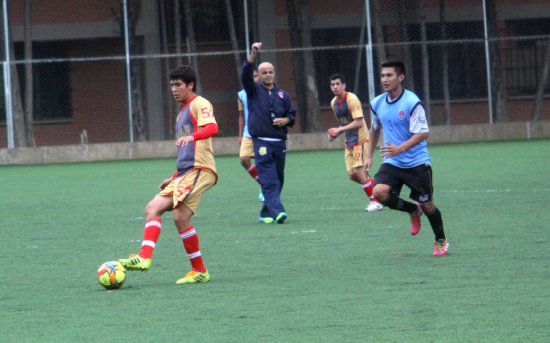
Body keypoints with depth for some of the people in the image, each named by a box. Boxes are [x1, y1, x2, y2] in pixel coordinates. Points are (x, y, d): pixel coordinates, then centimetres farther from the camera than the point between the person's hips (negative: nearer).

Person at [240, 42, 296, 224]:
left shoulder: (282, 95, 15)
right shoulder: (254, 91, 6)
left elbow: (292, 115, 21)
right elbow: (245, 74, -11)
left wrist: (286, 120, -2)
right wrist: (253, 54, -23)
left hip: (279, 143, 4)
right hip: (261, 142, -4)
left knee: (278, 180, 6)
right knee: (269, 180, -13)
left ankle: (266, 213, 16)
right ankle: (277, 211, -23)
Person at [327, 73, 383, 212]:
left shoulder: (351, 99, -14)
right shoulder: (334, 103, 12)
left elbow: (358, 122, -21)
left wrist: (339, 130, -24)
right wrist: (335, 133, 2)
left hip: (360, 140, -8)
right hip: (349, 142, 8)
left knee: (358, 171, -15)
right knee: (352, 174, 1)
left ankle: (375, 201, -5)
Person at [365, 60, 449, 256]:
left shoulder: (412, 102, -16)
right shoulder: (377, 104, 3)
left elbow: (423, 133, -21)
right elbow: (375, 128, 21)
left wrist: (400, 148, -33)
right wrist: (369, 156, 19)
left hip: (417, 162, -5)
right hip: (392, 163, 5)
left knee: (427, 205, 3)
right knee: (379, 192, -20)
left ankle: (441, 241, 29)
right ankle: (413, 210, 9)